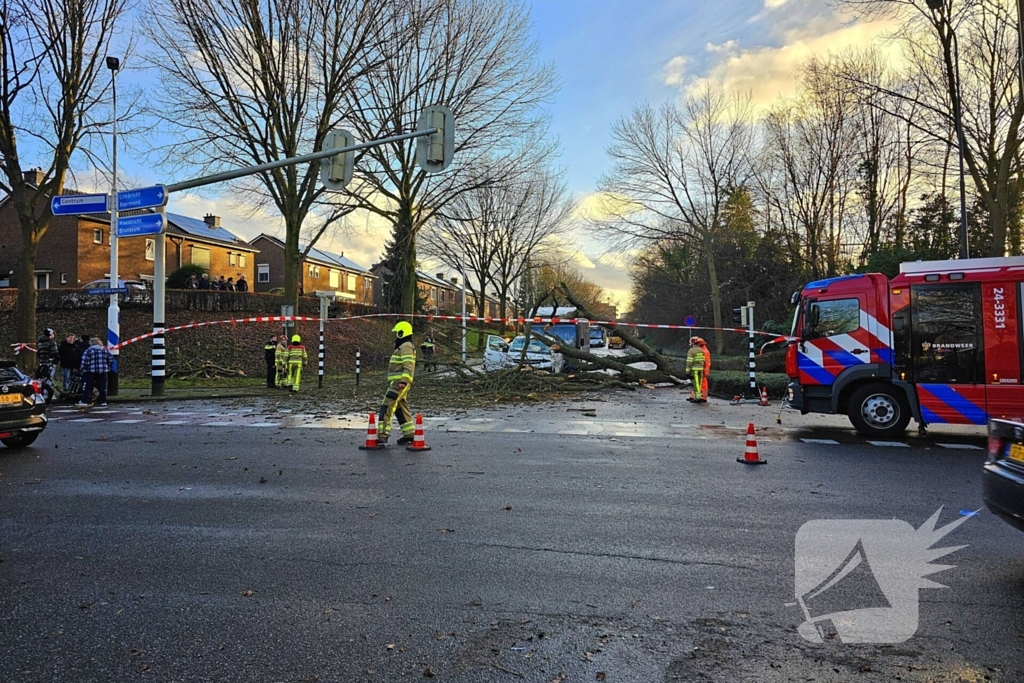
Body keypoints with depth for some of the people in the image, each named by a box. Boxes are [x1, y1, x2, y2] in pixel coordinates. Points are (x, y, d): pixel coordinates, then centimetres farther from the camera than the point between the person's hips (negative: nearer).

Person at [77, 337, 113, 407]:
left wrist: (83, 369, -3)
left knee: (87, 386, 1)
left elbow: (85, 360, -11)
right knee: (102, 387, 9)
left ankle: (84, 401, -5)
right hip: (102, 372, 4)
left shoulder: (89, 350, -5)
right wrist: (108, 367, 19)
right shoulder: (105, 350, 10)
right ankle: (103, 401, 10)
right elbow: (111, 359, 11)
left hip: (91, 372, -4)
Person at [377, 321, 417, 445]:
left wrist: (404, 381, -30)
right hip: (397, 383, 11)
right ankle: (409, 435, 16)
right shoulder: (403, 347, 22)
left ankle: (383, 434, -14)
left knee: (386, 408, -13)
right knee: (401, 409, 13)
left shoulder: (406, 346, -11)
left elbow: (408, 365, -23)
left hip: (399, 383, -11)